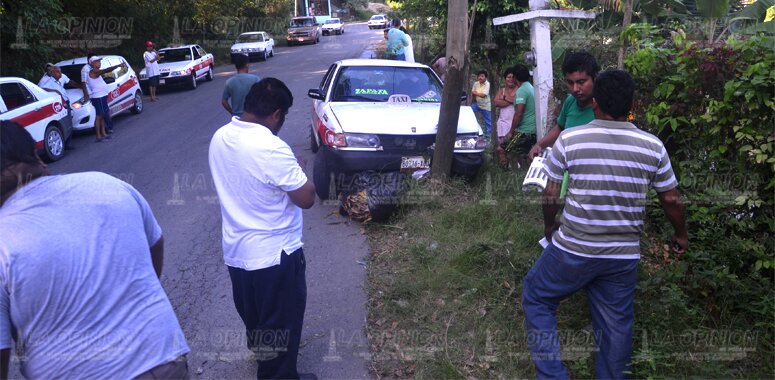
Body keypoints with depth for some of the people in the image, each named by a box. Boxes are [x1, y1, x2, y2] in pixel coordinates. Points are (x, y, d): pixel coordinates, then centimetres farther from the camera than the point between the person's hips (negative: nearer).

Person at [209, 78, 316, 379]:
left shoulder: (220, 137, -4)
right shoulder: (273, 149, -29)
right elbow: (306, 199, -19)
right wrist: (297, 173, -1)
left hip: (236, 252, 8)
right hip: (274, 255, -8)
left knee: (255, 318, 30)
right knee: (281, 323, 14)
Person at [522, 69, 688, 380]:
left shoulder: (569, 139, -9)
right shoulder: (653, 146, -3)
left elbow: (551, 194, -2)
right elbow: (672, 199, 6)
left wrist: (549, 226, 17)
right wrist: (681, 235, 25)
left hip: (573, 249, -2)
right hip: (624, 255, 3)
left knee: (536, 298, 17)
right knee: (616, 324, 17)